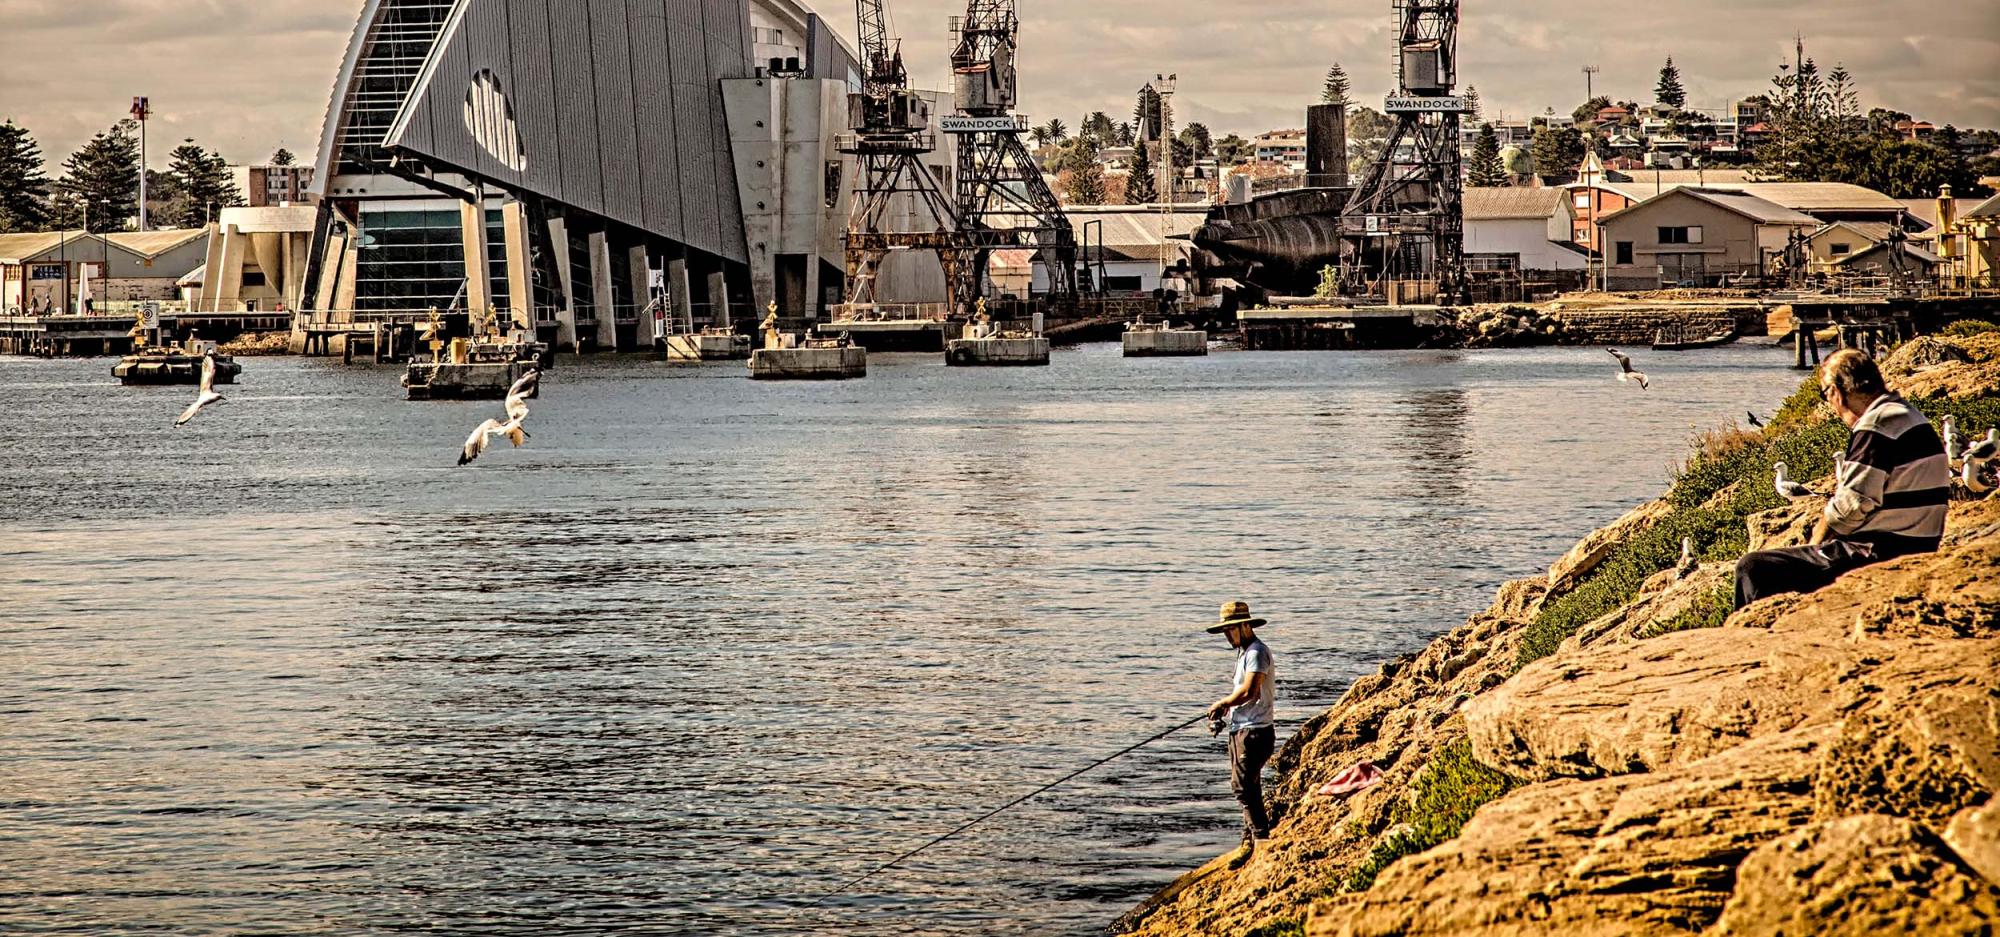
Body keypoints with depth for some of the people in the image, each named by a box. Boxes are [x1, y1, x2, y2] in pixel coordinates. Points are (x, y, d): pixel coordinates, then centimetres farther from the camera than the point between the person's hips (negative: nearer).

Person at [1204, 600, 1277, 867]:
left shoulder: (1257, 652, -13)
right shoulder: (1244, 652, 19)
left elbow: (1249, 691, -24)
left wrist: (1222, 703, -9)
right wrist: (1226, 708, 8)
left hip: (1254, 731, -11)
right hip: (1241, 730, 11)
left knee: (1244, 785, -15)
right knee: (1247, 787, 12)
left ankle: (1262, 838, -17)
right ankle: (1250, 842, 16)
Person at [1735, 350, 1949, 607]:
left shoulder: (1877, 426, -16)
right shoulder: (1910, 416, 16)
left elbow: (1851, 506, -17)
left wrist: (1815, 544, -2)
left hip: (1877, 557, -11)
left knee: (1752, 568, -11)